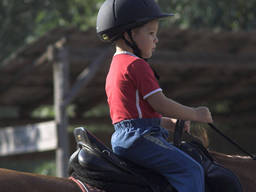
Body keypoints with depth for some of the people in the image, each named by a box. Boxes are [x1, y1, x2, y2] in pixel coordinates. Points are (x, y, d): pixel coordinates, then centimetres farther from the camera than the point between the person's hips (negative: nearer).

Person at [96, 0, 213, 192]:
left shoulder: (115, 67, 21)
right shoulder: (137, 65, -11)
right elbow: (160, 104, -16)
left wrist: (168, 123, 19)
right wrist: (195, 114, -5)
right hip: (140, 137, -11)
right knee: (191, 169, -17)